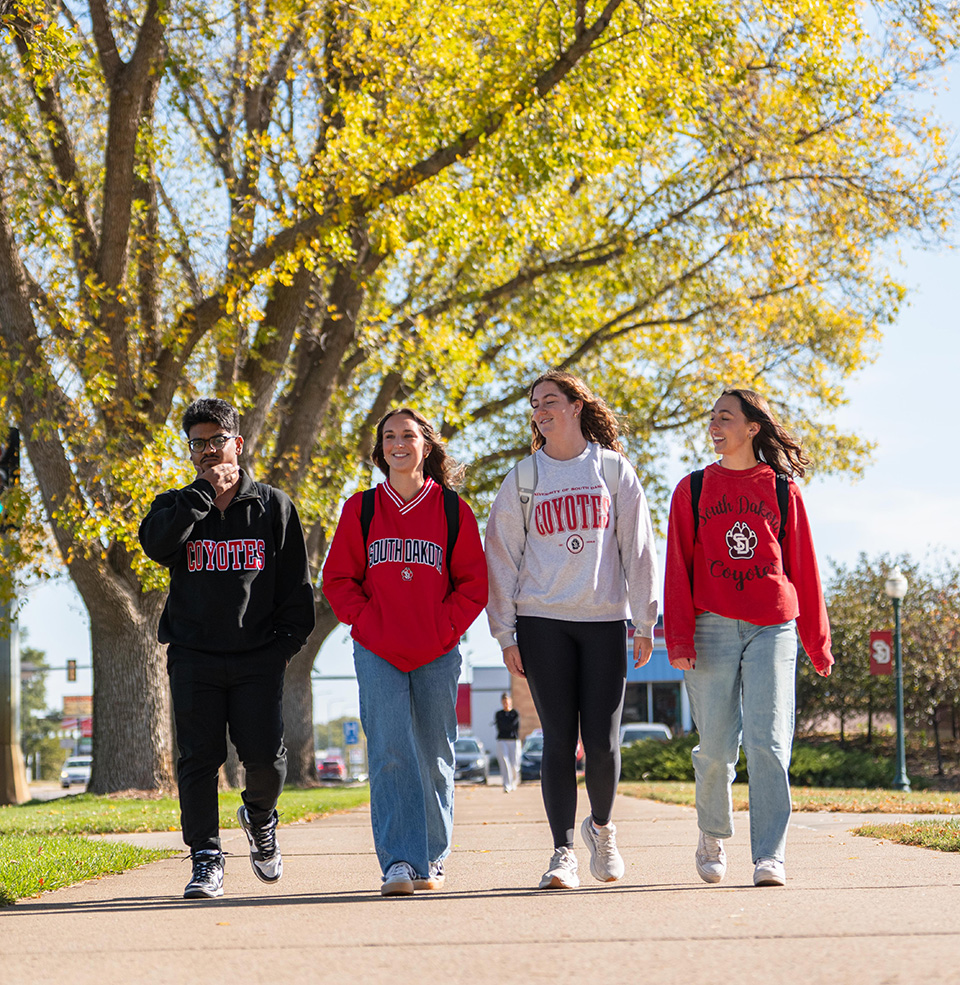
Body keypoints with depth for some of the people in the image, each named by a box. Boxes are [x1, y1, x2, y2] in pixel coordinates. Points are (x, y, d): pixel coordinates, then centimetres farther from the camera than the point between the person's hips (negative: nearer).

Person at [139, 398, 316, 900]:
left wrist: (287, 641, -1)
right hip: (193, 655, 0)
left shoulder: (274, 506, 9)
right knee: (199, 758, -4)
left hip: (258, 656, 0)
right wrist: (206, 494, -12)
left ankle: (259, 819, 24)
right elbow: (155, 542, -14)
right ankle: (206, 859, 3)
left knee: (265, 755, -6)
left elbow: (295, 583, 10)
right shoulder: (177, 506, 10)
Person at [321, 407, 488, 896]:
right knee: (389, 754, -12)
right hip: (378, 653, -1)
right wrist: (366, 621, -5)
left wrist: (447, 627, -6)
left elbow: (473, 581, 6)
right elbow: (337, 578, 8)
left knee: (435, 756, 6)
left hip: (437, 654, 1)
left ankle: (432, 859, 20)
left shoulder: (452, 509, 5)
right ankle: (398, 861, -16)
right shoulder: (361, 509, 6)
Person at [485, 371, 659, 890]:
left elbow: (637, 548, 7)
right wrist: (505, 633, 2)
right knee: (559, 739, -5)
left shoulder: (613, 470, 8)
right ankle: (563, 852, 0)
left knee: (603, 742, -3)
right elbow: (502, 555, 8)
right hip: (542, 620, 0)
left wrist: (645, 621, 2)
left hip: (605, 619, 0)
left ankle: (601, 826, 24)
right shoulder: (523, 478, 8)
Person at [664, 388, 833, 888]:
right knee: (716, 747, 1)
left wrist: (817, 640, 13)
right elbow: (677, 568, 7)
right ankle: (712, 837, 24)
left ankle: (769, 857, -10)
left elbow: (802, 568, 13)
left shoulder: (783, 491, 10)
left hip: (773, 628, -1)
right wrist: (679, 637, -3)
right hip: (713, 627, 1)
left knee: (768, 744, -10)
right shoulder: (692, 490, 11)